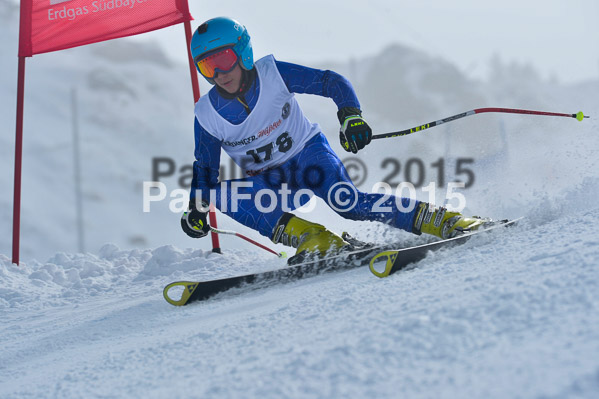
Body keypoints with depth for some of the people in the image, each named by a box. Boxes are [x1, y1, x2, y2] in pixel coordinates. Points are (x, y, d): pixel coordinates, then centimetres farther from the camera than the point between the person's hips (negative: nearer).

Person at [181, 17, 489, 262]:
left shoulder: (273, 74, -15)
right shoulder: (208, 115, -8)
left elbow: (331, 82, -11)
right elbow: (205, 169, 6)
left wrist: (351, 115, -29)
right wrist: (195, 209, -9)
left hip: (309, 153, -3)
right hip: (270, 183, 3)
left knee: (346, 201, -33)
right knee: (222, 194, -27)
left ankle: (442, 221, -30)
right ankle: (309, 236, -29)